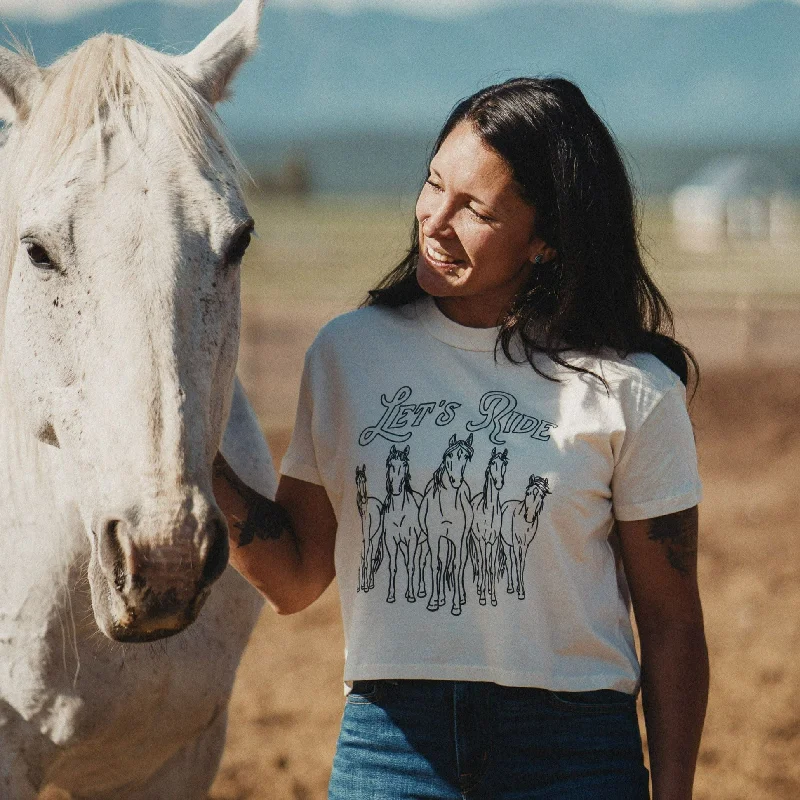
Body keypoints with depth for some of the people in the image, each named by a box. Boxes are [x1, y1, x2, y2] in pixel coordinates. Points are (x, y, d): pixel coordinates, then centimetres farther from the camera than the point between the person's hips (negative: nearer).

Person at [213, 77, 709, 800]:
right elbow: (295, 582, 6)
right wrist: (207, 466, -9)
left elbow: (671, 623, 0)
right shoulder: (347, 355, 4)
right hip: (387, 742, 2)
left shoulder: (630, 390, -4)